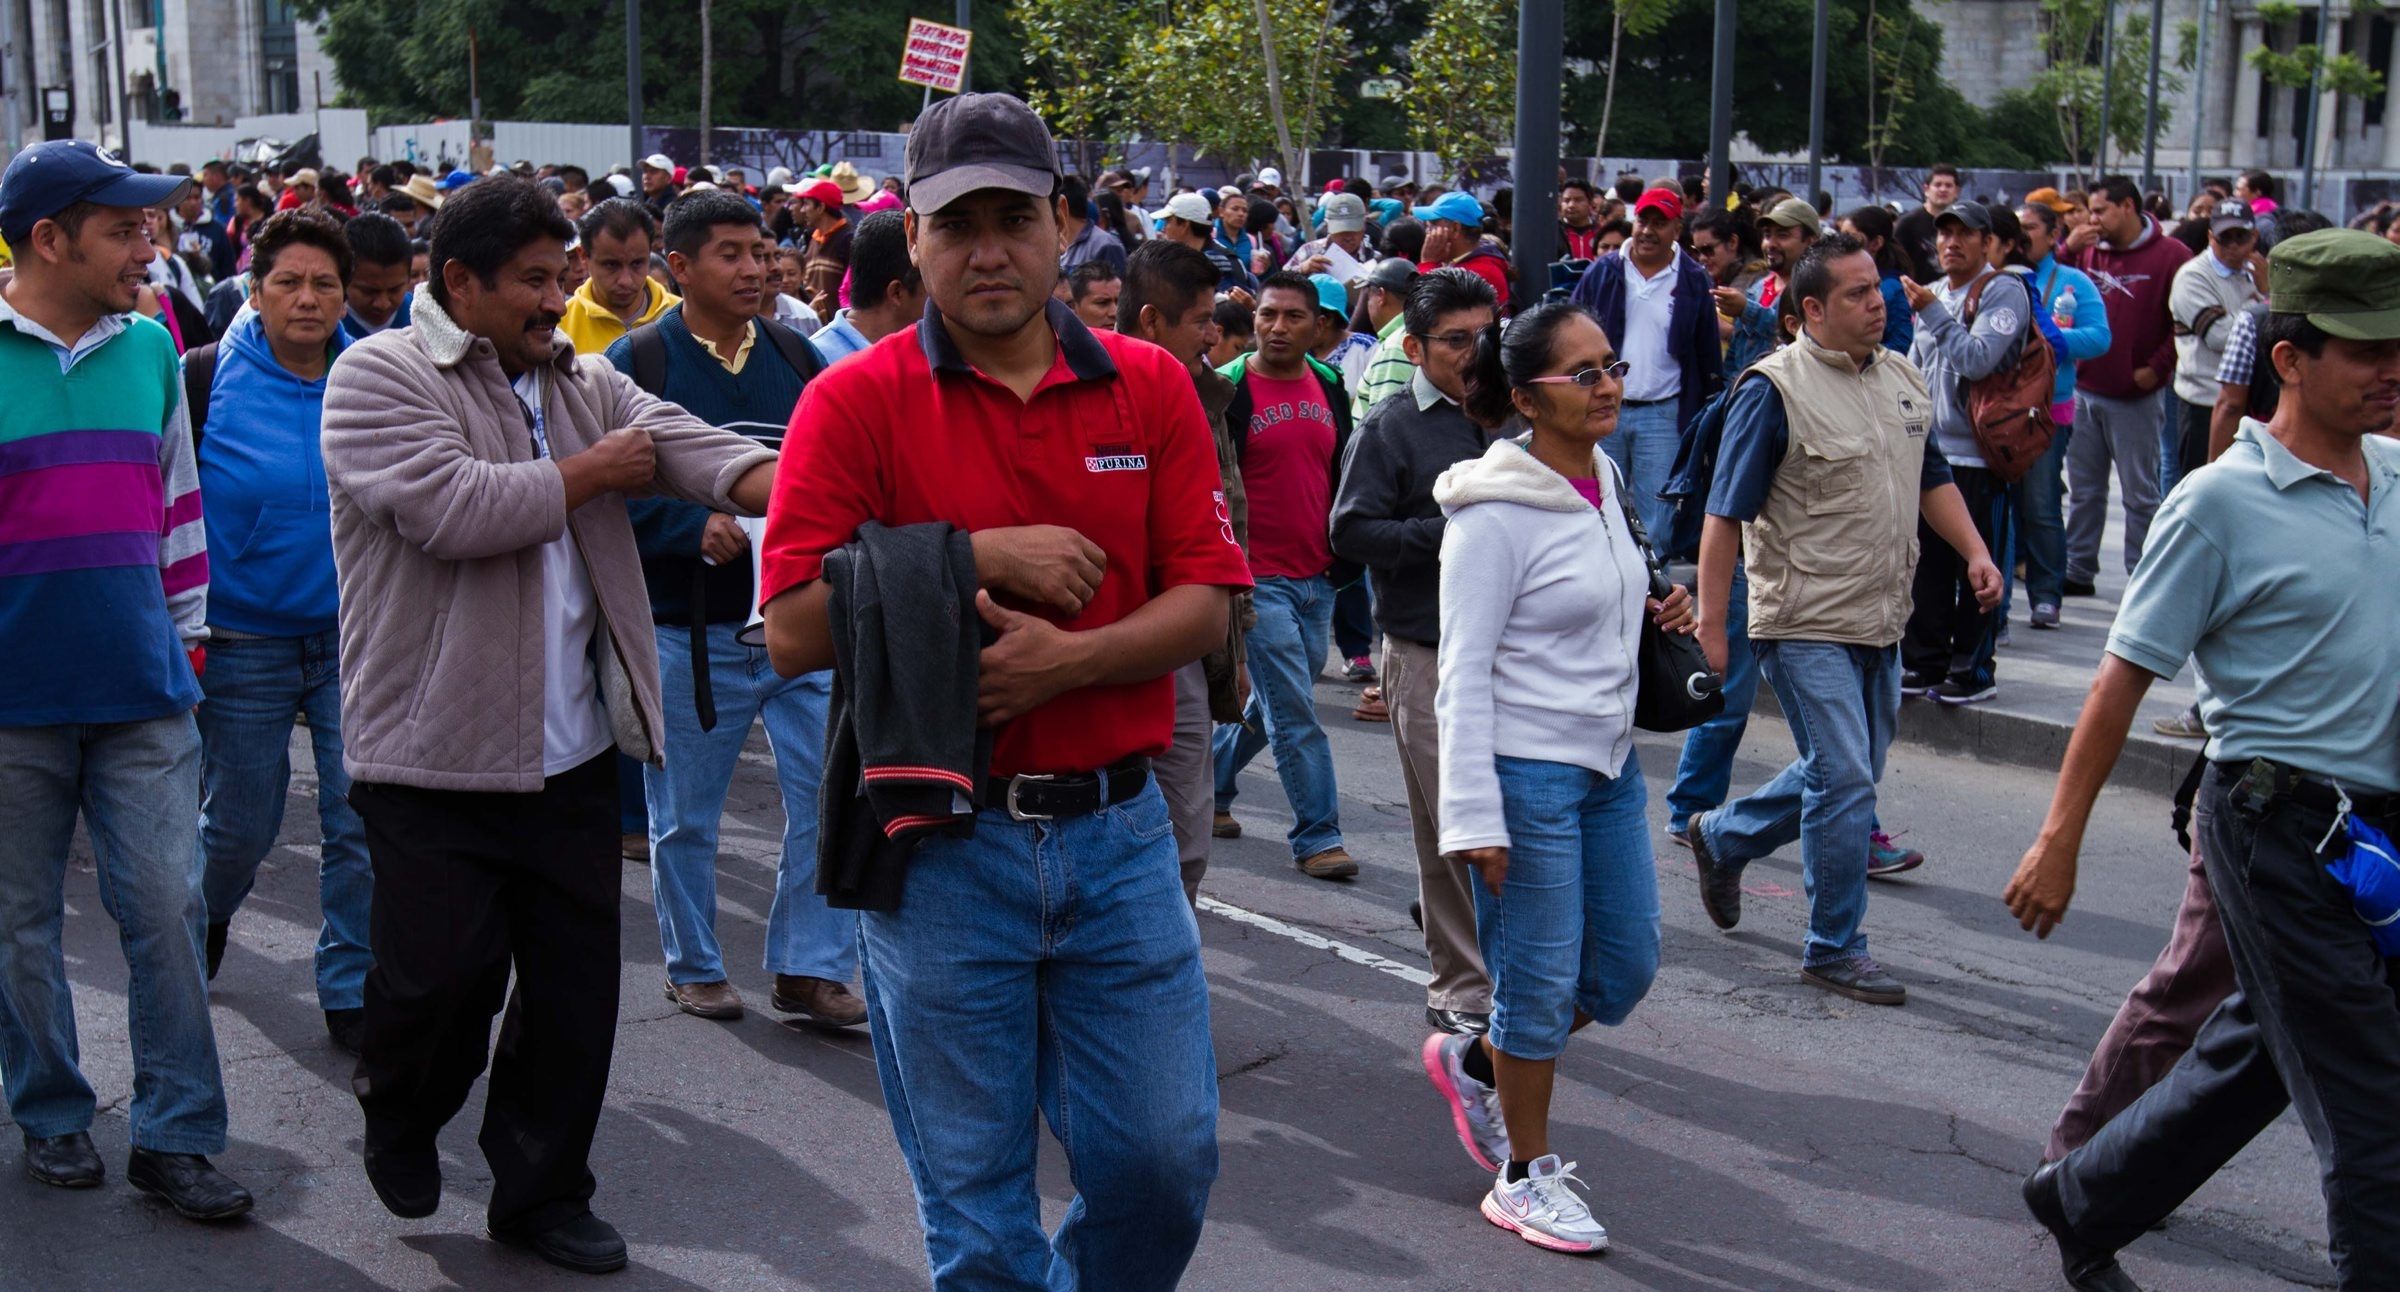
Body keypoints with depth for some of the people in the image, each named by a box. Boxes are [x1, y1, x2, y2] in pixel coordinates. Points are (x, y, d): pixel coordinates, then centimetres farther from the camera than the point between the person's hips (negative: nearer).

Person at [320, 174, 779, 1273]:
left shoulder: (583, 383, 12)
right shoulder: (379, 378, -8)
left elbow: (686, 444, -4)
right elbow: (454, 508, -23)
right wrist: (590, 472, -9)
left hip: (573, 757, 6)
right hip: (436, 759, -6)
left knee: (577, 982, 9)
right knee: (442, 978, 0)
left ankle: (542, 1191, 25)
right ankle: (399, 1121, 32)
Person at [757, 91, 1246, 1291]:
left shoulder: (1150, 388, 4)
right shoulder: (854, 402, -5)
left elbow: (1203, 606, -1)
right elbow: (795, 629, -12)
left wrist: (1067, 660, -17)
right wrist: (986, 559, -15)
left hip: (1118, 829, 2)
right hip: (940, 842, -2)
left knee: (1166, 1161, 8)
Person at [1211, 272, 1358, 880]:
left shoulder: (1330, 387, 8)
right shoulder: (1230, 390, -9)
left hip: (1317, 578, 6)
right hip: (1259, 578, -6)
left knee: (1273, 703, 16)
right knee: (1294, 712, -6)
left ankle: (1210, 785, 36)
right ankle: (1317, 836, 2)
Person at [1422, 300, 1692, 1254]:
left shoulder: (1603, 480, 7)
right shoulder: (1496, 512, -17)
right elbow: (1465, 673, -18)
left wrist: (1655, 617, 2)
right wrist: (1475, 815, -20)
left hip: (1610, 760, 8)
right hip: (1528, 770, -8)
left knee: (1627, 965, 13)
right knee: (1543, 981, 2)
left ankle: (1475, 1063, 34)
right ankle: (1525, 1177, 20)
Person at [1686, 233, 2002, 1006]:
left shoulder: (1903, 379, 10)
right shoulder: (1776, 389, -13)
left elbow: (1932, 478, 22)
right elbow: (1725, 514, -14)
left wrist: (1975, 552, 8)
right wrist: (1710, 624, -17)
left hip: (1881, 621, 8)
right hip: (1806, 624, -8)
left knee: (1849, 776, 17)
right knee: (1844, 780, -8)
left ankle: (1722, 838, 38)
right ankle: (1834, 948, 6)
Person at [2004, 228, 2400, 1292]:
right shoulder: (2222, 501, -12)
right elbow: (2127, 674, -11)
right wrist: (2059, 839, -12)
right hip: (2278, 821, -7)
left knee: (2254, 1058, 18)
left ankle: (2083, 1201, 37)